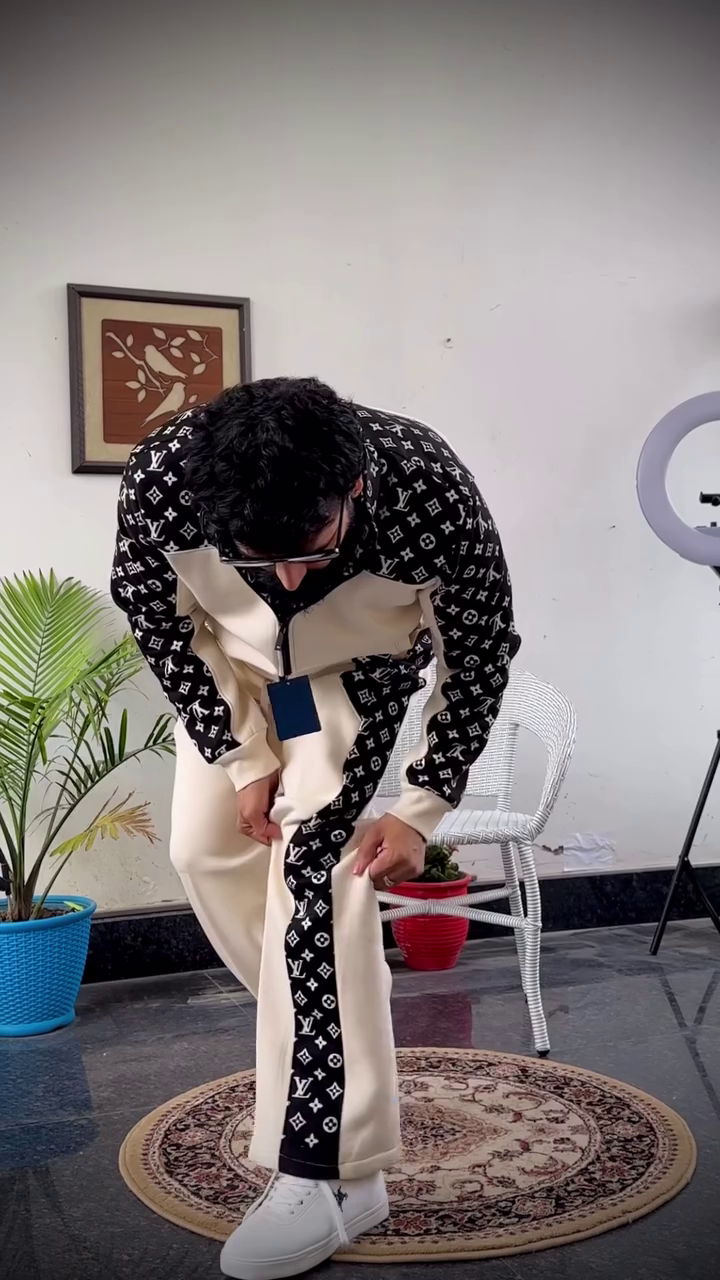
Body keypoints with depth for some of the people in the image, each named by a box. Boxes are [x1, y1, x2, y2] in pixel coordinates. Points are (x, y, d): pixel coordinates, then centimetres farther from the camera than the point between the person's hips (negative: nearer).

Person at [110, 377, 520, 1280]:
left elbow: (482, 650, -20)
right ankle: (339, 1045, 26)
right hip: (230, 664, 4)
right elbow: (154, 617, -14)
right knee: (205, 846, 4)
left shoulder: (431, 493, -39)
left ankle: (328, 1172, -11)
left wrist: (420, 810, -18)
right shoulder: (159, 481, -35)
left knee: (313, 866, -17)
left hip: (358, 672, -3)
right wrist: (241, 757, -14)